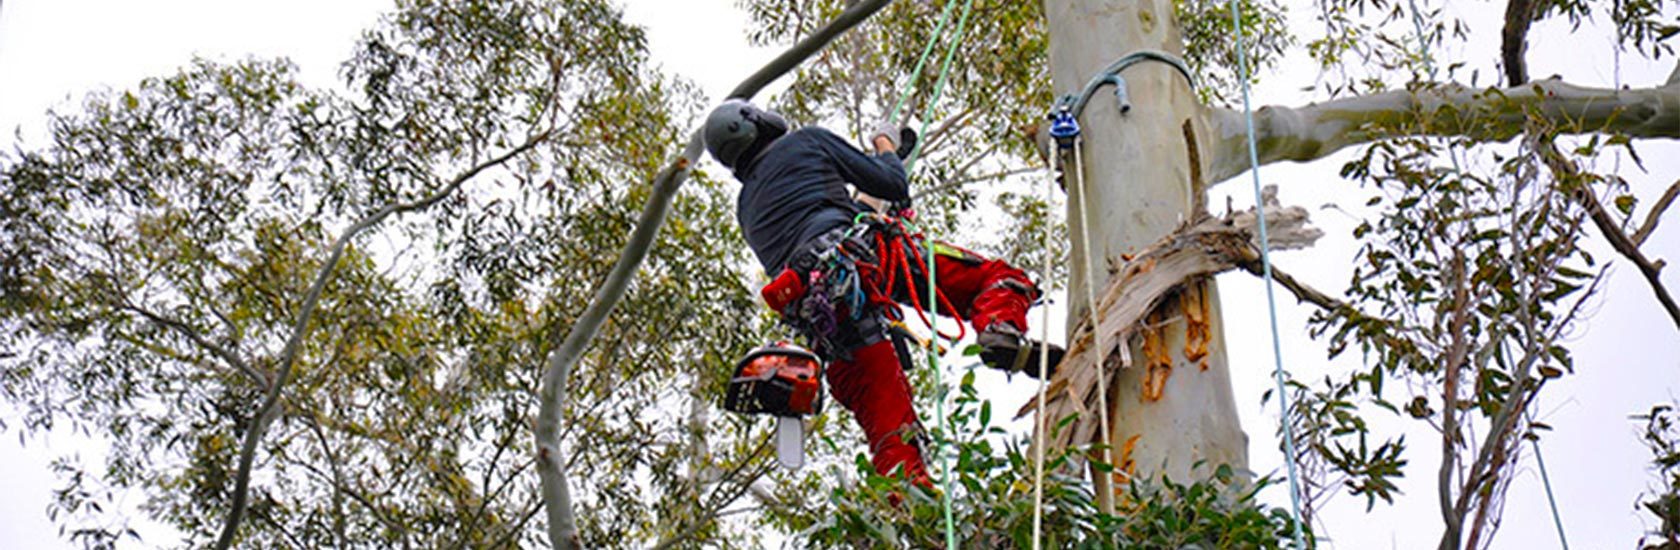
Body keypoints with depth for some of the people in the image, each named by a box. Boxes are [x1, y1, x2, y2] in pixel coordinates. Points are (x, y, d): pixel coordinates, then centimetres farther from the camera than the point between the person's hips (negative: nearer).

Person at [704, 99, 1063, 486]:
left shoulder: (747, 211, 35)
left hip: (821, 319, 4)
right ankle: (1001, 334, -32)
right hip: (866, 254, -4)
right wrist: (887, 147, 38)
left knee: (884, 422, 3)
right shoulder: (804, 141, 21)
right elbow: (893, 185, 17)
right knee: (995, 279, -1)